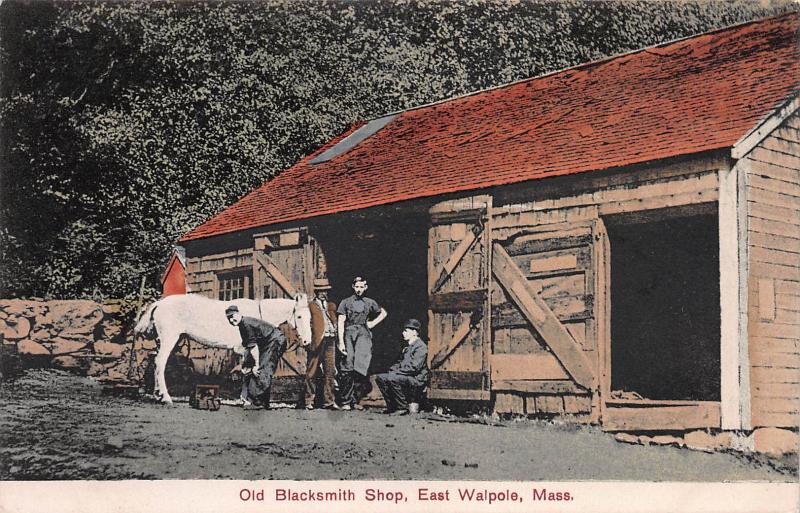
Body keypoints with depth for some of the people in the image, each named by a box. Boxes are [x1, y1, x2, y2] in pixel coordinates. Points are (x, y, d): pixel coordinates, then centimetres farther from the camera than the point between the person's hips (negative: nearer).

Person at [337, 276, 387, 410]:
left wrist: (373, 323, 15)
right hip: (349, 334, -1)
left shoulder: (370, 303, 16)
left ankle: (355, 400, -5)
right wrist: (341, 342, -6)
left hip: (364, 334, 1)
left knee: (361, 367, -12)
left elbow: (383, 313, 31)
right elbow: (341, 322, 3)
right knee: (347, 368, -8)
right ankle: (346, 402, -5)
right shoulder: (346, 302, 10)